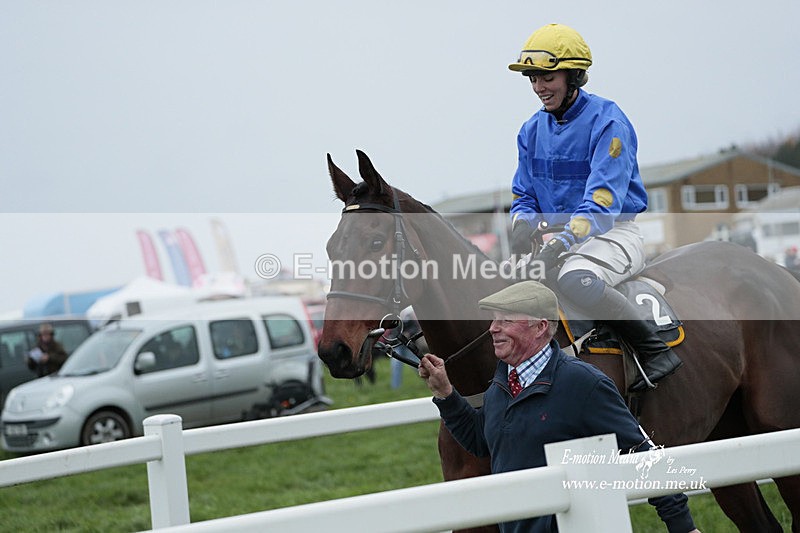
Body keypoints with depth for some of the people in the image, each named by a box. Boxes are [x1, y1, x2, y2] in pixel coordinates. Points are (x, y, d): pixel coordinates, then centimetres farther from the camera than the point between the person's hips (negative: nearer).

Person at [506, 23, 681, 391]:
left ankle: (656, 351, -24)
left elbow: (603, 200, -22)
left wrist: (563, 243, -34)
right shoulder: (532, 130, 10)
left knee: (575, 279, -37)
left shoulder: (608, 122, -13)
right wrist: (522, 226, -10)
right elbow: (524, 194, 14)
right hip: (559, 235, 8)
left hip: (613, 233, -8)